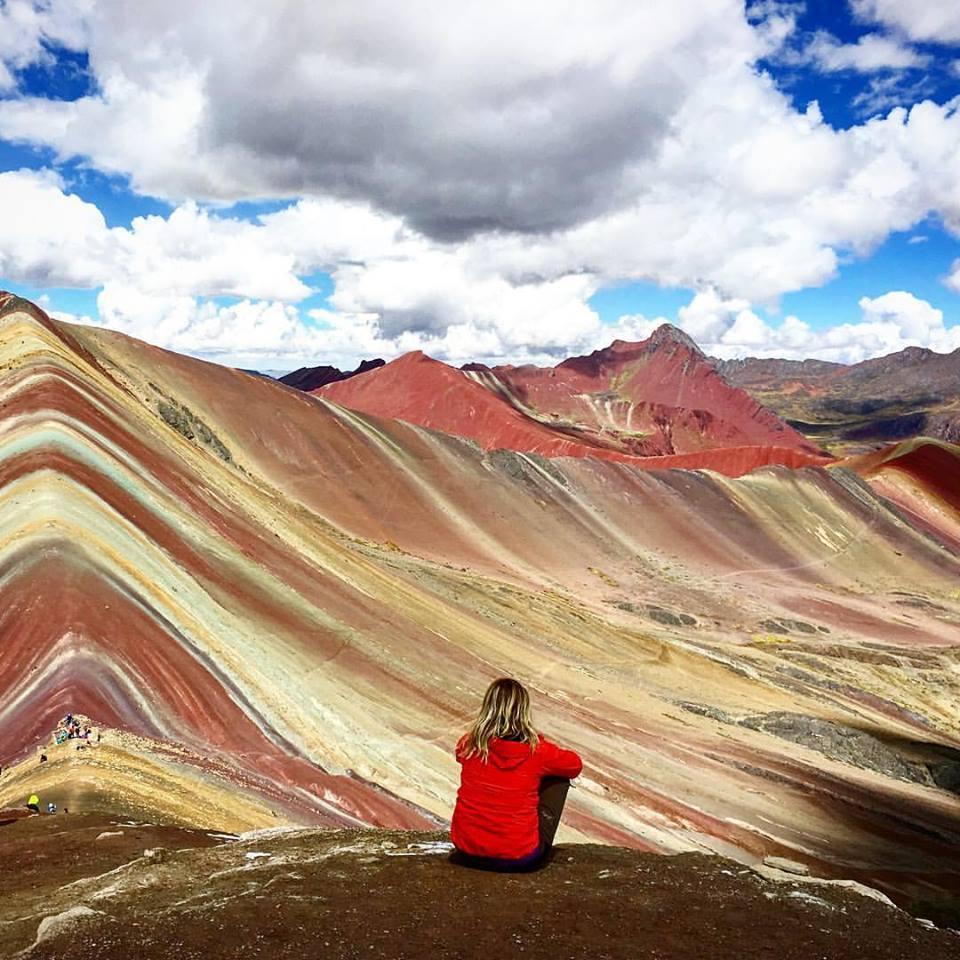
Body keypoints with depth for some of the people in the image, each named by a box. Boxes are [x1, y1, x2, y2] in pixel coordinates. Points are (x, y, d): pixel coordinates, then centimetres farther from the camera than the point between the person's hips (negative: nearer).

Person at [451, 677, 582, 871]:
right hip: (519, 858, -3)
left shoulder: (469, 745, -8)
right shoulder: (537, 750, -15)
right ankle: (541, 847, 20)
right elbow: (575, 765, 5)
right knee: (559, 779, 13)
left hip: (468, 853, 3)